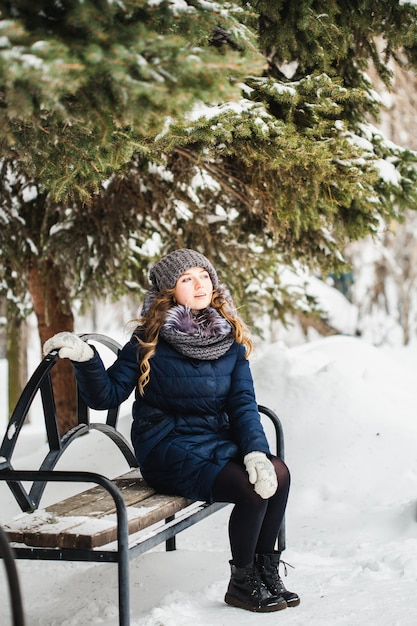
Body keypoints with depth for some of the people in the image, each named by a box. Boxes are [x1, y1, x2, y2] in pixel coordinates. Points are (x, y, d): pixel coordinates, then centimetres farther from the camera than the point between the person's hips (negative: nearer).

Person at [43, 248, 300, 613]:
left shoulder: (230, 338, 4)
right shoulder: (150, 340, -8)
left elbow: (243, 403, -1)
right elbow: (107, 395, -9)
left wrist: (255, 452, -17)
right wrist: (85, 359, -28)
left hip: (216, 441, 5)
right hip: (169, 450, -5)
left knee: (278, 474, -18)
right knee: (251, 489, -23)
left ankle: (266, 569, 4)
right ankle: (242, 583, 0)